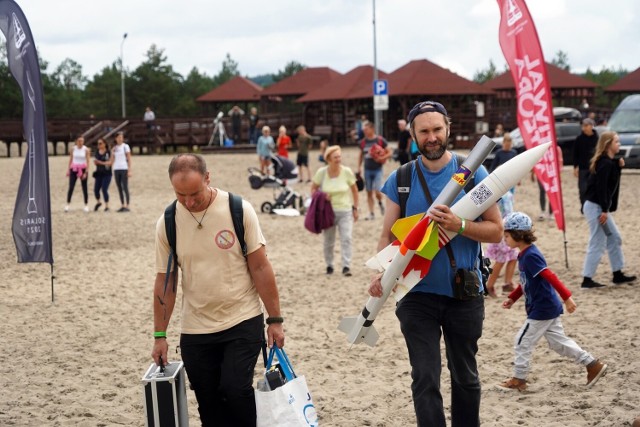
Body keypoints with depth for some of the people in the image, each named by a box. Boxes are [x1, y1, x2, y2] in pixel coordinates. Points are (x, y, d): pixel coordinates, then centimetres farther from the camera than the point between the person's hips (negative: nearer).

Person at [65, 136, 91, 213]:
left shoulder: (86, 149, -4)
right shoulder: (73, 149, 4)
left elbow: (88, 161, -6)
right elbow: (70, 159, 10)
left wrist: (86, 172, -13)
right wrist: (68, 169, 6)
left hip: (83, 169, -2)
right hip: (74, 169, 2)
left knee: (84, 188, 3)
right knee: (71, 187, -6)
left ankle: (86, 205, 9)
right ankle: (68, 204, -3)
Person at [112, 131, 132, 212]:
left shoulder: (125, 146, -1)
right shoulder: (114, 148, 13)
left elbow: (129, 159, -3)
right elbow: (113, 160, 16)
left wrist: (129, 170, -10)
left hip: (124, 169, -5)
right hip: (116, 169, 5)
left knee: (125, 188, -7)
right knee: (119, 188, 5)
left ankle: (127, 206, -7)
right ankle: (122, 205, 9)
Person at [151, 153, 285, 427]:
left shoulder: (238, 209, -10)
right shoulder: (167, 222, -3)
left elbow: (260, 268, -6)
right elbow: (165, 282, 4)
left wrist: (275, 320, -7)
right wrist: (160, 336, 4)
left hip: (243, 322, -3)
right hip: (195, 331, 3)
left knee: (235, 390, -16)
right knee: (209, 404, 6)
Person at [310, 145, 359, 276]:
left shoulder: (347, 172, -7)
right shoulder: (321, 172, -7)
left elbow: (354, 190, 4)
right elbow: (313, 188, 6)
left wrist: (355, 208, 4)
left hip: (345, 211, -1)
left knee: (346, 238, -13)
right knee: (328, 241, 9)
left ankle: (346, 267, -13)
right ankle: (329, 265, 24)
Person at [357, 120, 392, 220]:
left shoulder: (380, 140, -7)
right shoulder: (363, 142, 5)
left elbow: (389, 153, -3)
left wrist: (381, 158, -19)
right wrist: (359, 167, 9)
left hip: (377, 170, -4)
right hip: (367, 170, 4)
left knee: (377, 191, -13)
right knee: (369, 192, 5)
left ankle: (380, 203, 19)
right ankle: (371, 213, 11)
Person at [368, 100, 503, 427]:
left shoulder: (473, 173, -3)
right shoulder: (400, 179, 1)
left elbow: (496, 230, -3)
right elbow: (388, 235, 3)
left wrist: (458, 225, -22)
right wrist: (380, 273, -15)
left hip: (465, 294, 0)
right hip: (417, 294, 0)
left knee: (465, 377, 15)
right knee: (425, 379, -4)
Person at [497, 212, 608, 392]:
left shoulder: (530, 256, -21)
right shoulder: (525, 255, 10)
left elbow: (550, 277, -26)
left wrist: (566, 297, -30)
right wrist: (512, 298, 24)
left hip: (542, 309, -10)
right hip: (549, 308, 10)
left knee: (523, 342, 0)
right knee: (558, 342, 14)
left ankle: (518, 380, 10)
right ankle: (593, 365, 16)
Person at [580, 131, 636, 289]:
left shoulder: (610, 162, 12)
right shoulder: (605, 163, -17)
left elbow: (611, 183, 17)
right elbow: (601, 187, -23)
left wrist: (619, 167, 4)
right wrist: (605, 210, -23)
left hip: (599, 207, 10)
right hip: (596, 207, -10)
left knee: (615, 238, 16)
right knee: (597, 244, -5)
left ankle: (618, 275, 22)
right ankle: (587, 279, 0)